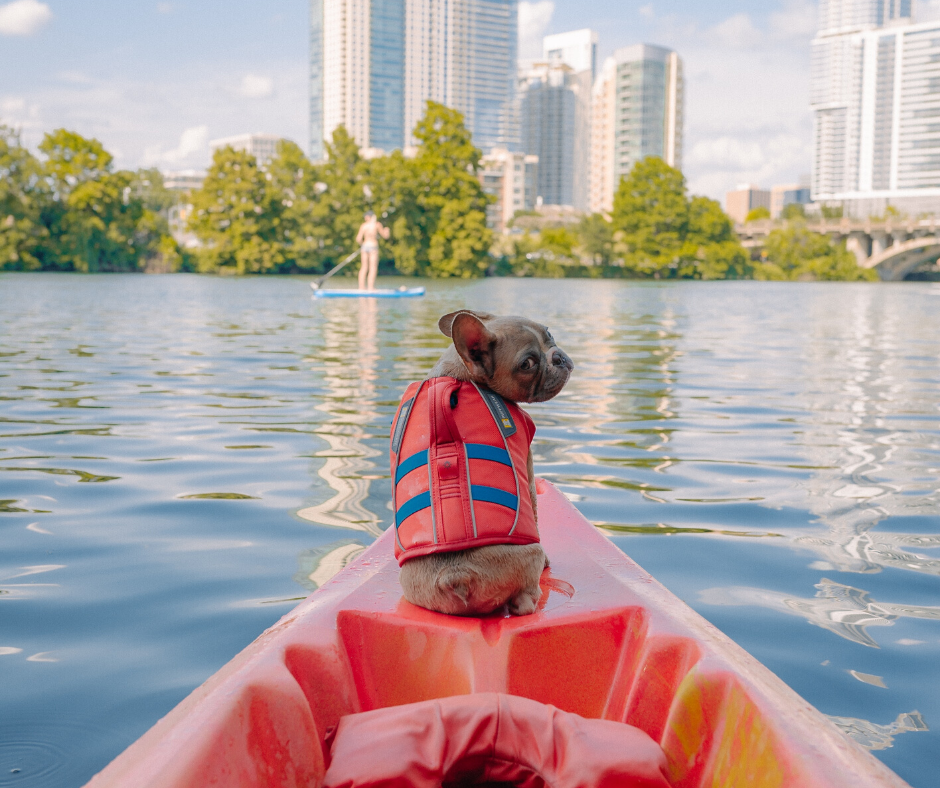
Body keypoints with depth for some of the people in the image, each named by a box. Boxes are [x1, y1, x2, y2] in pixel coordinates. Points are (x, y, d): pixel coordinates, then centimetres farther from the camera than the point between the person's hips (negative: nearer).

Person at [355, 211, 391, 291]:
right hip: (373, 246, -4)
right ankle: (370, 287, -10)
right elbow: (385, 236, 4)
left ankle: (361, 287, 11)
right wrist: (387, 231, 26)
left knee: (364, 267, 10)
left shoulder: (363, 225, 3)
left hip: (365, 246, 4)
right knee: (373, 268, -4)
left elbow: (358, 239, 0)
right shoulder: (377, 224, -3)